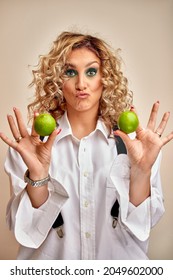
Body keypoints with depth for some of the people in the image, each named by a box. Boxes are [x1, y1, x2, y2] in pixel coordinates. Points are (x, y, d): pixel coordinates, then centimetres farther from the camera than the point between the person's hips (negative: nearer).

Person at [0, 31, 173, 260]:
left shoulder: (133, 141, -12)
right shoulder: (28, 145, -13)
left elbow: (141, 224, -12)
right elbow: (24, 229, -14)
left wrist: (142, 171, -29)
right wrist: (37, 176, -31)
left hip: (118, 260, 1)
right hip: (54, 266, 0)